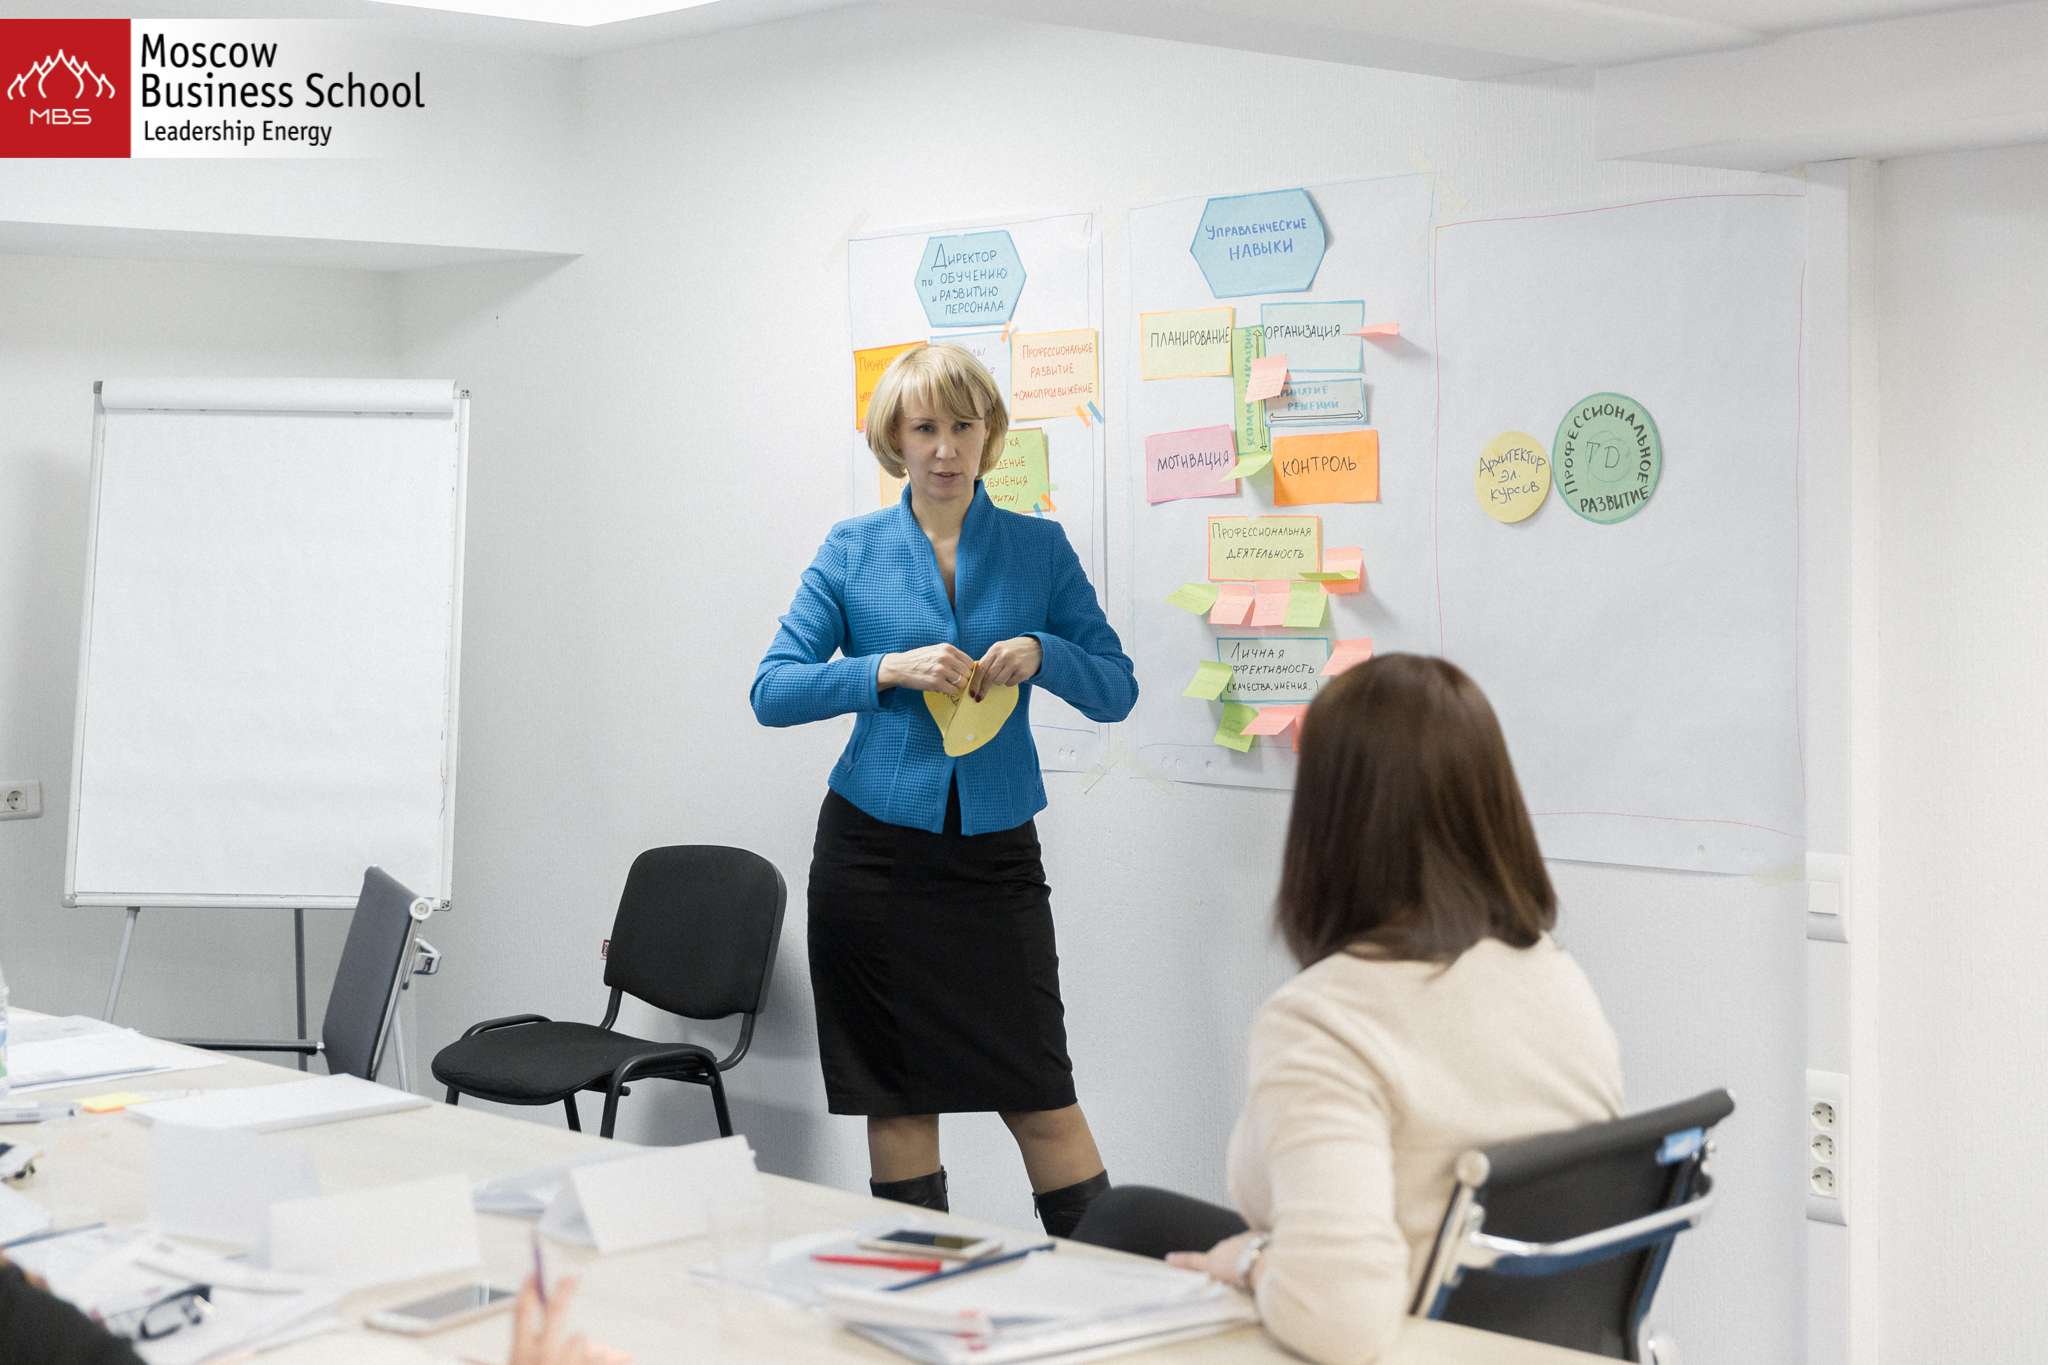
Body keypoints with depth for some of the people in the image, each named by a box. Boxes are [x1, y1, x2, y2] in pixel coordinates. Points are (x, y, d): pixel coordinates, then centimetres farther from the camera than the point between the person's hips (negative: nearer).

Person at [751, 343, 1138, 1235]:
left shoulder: (1039, 548, 4)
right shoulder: (852, 550, 3)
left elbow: (1116, 691, 4)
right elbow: (772, 691, -2)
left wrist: (1041, 652, -16)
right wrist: (889, 669, -17)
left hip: (996, 851, 0)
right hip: (875, 850, 0)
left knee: (1041, 1095, -2)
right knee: (897, 1101, 6)